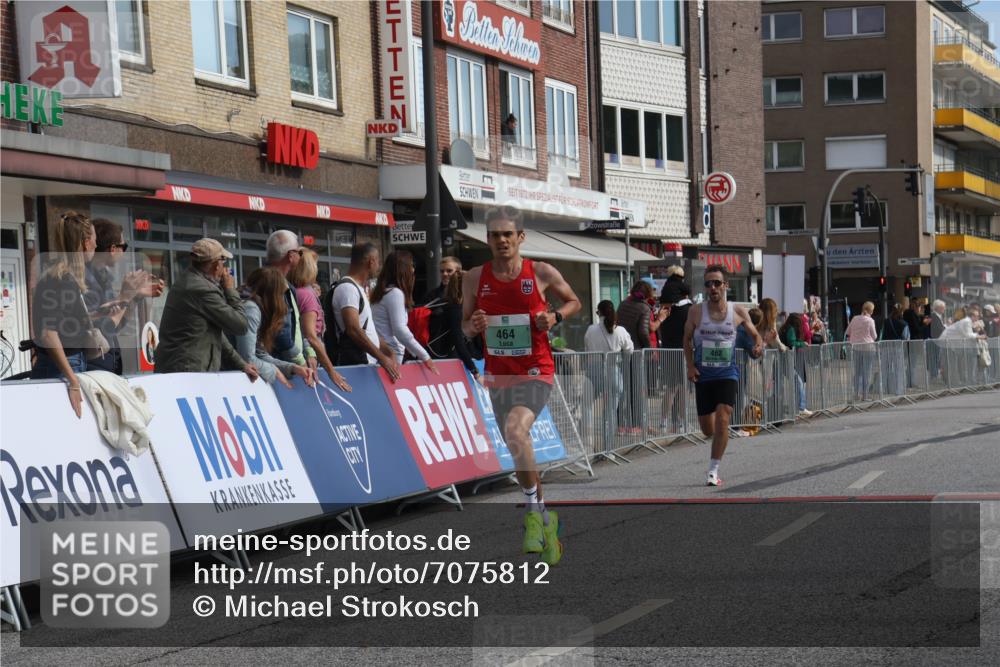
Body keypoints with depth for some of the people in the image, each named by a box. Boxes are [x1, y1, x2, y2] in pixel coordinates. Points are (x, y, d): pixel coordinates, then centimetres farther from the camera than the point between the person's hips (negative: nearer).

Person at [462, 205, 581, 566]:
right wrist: (473, 326, -14)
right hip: (497, 374, 5)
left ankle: (534, 509, -14)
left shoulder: (542, 273, -6)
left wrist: (555, 317, -11)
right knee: (518, 452, 13)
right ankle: (545, 520, 31)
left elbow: (574, 302, 10)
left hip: (535, 372, -4)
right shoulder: (475, 278, 0)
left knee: (515, 431, -30)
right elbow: (465, 326, 10)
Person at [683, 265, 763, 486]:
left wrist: (758, 345, -10)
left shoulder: (738, 312, -2)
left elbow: (755, 334, 12)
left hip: (728, 374, -1)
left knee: (722, 420, -18)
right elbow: (687, 339, 9)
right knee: (707, 430, 5)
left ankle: (713, 470, -11)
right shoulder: (696, 311, -3)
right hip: (703, 375, 1)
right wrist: (690, 365, -3)